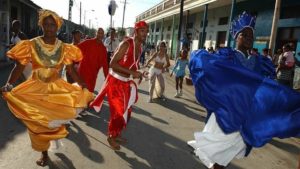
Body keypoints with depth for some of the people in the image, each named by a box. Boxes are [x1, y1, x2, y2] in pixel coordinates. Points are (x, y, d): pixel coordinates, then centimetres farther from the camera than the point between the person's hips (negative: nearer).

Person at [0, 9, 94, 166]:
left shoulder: (64, 48, -4)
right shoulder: (31, 45, -9)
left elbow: (71, 70, -3)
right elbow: (19, 67, -12)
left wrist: (83, 86, -12)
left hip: (56, 88, 1)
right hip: (36, 89, 0)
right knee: (37, 123, 9)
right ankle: (44, 154, 30)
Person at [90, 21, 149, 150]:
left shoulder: (139, 47, 5)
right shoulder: (126, 44, -21)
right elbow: (113, 64, -26)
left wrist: (138, 73, 1)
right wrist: (132, 72, -30)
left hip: (126, 82, 8)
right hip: (116, 81, -8)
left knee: (126, 110, 16)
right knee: (118, 111, -1)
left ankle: (117, 134, 36)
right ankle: (111, 136, 21)